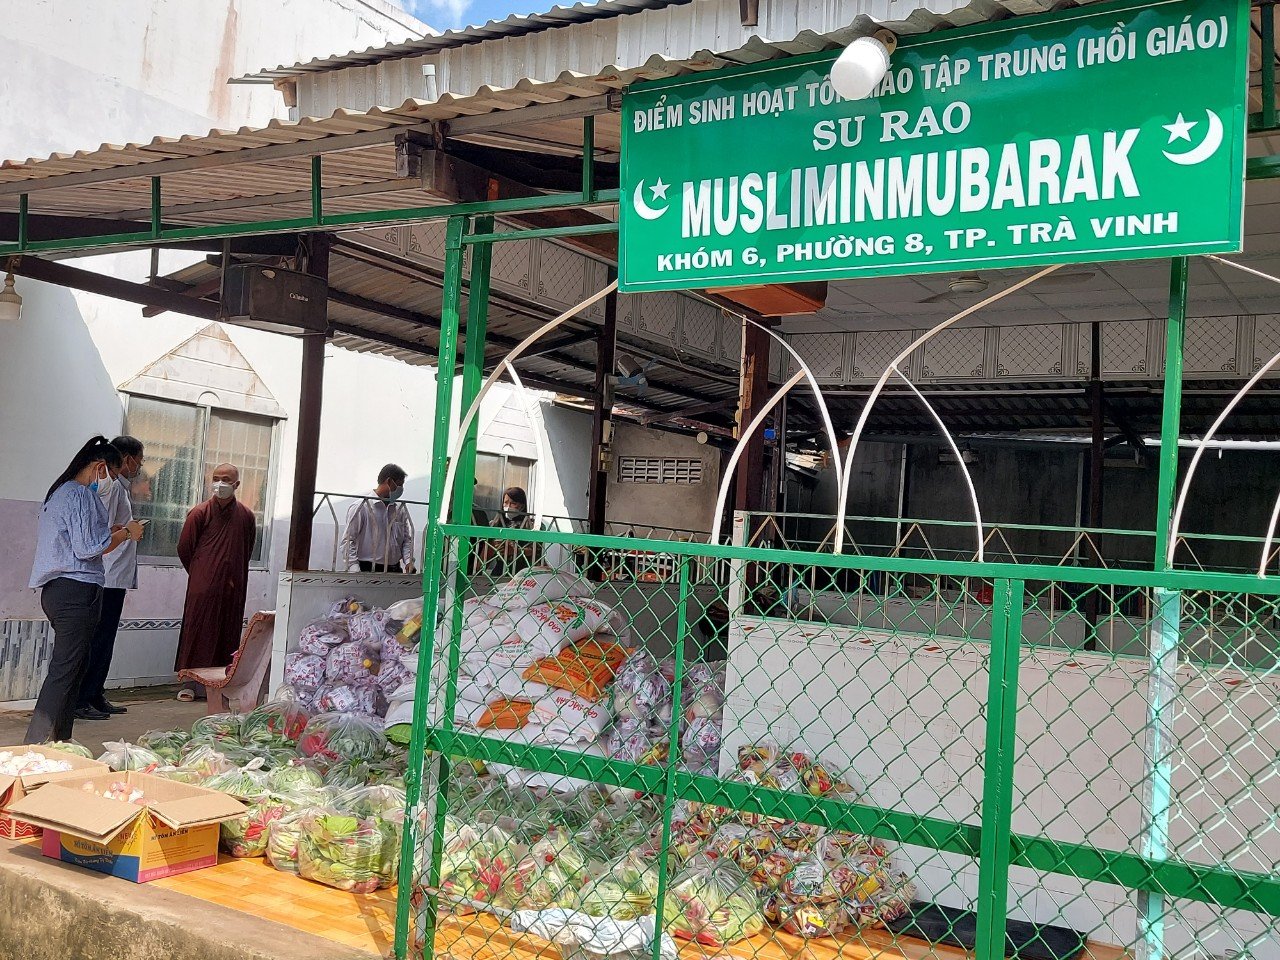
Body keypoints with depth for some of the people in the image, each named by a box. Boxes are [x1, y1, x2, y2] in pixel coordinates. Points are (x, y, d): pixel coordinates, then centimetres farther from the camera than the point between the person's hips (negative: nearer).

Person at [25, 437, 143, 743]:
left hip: (57, 589, 11)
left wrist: (110, 531, 21)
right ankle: (37, 748, -10)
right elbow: (88, 548, -18)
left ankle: (59, 741, 19)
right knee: (65, 671, -9)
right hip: (77, 590, -11)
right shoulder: (81, 495, -12)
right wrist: (126, 533, -6)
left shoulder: (60, 492, 20)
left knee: (74, 665, 15)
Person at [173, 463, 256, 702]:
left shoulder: (246, 516, 6)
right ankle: (190, 683, 7)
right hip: (203, 586, -2)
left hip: (232, 586, 3)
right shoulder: (200, 513, -2)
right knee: (197, 631, 0)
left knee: (228, 635, 6)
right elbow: (184, 548, 4)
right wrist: (199, 574, 11)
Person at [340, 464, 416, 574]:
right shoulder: (361, 507, -2)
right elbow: (348, 541, -5)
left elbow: (407, 539, 19)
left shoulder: (400, 510, 15)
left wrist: (408, 561, 1)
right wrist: (354, 568, -15)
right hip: (368, 571, -5)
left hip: (395, 572, 5)